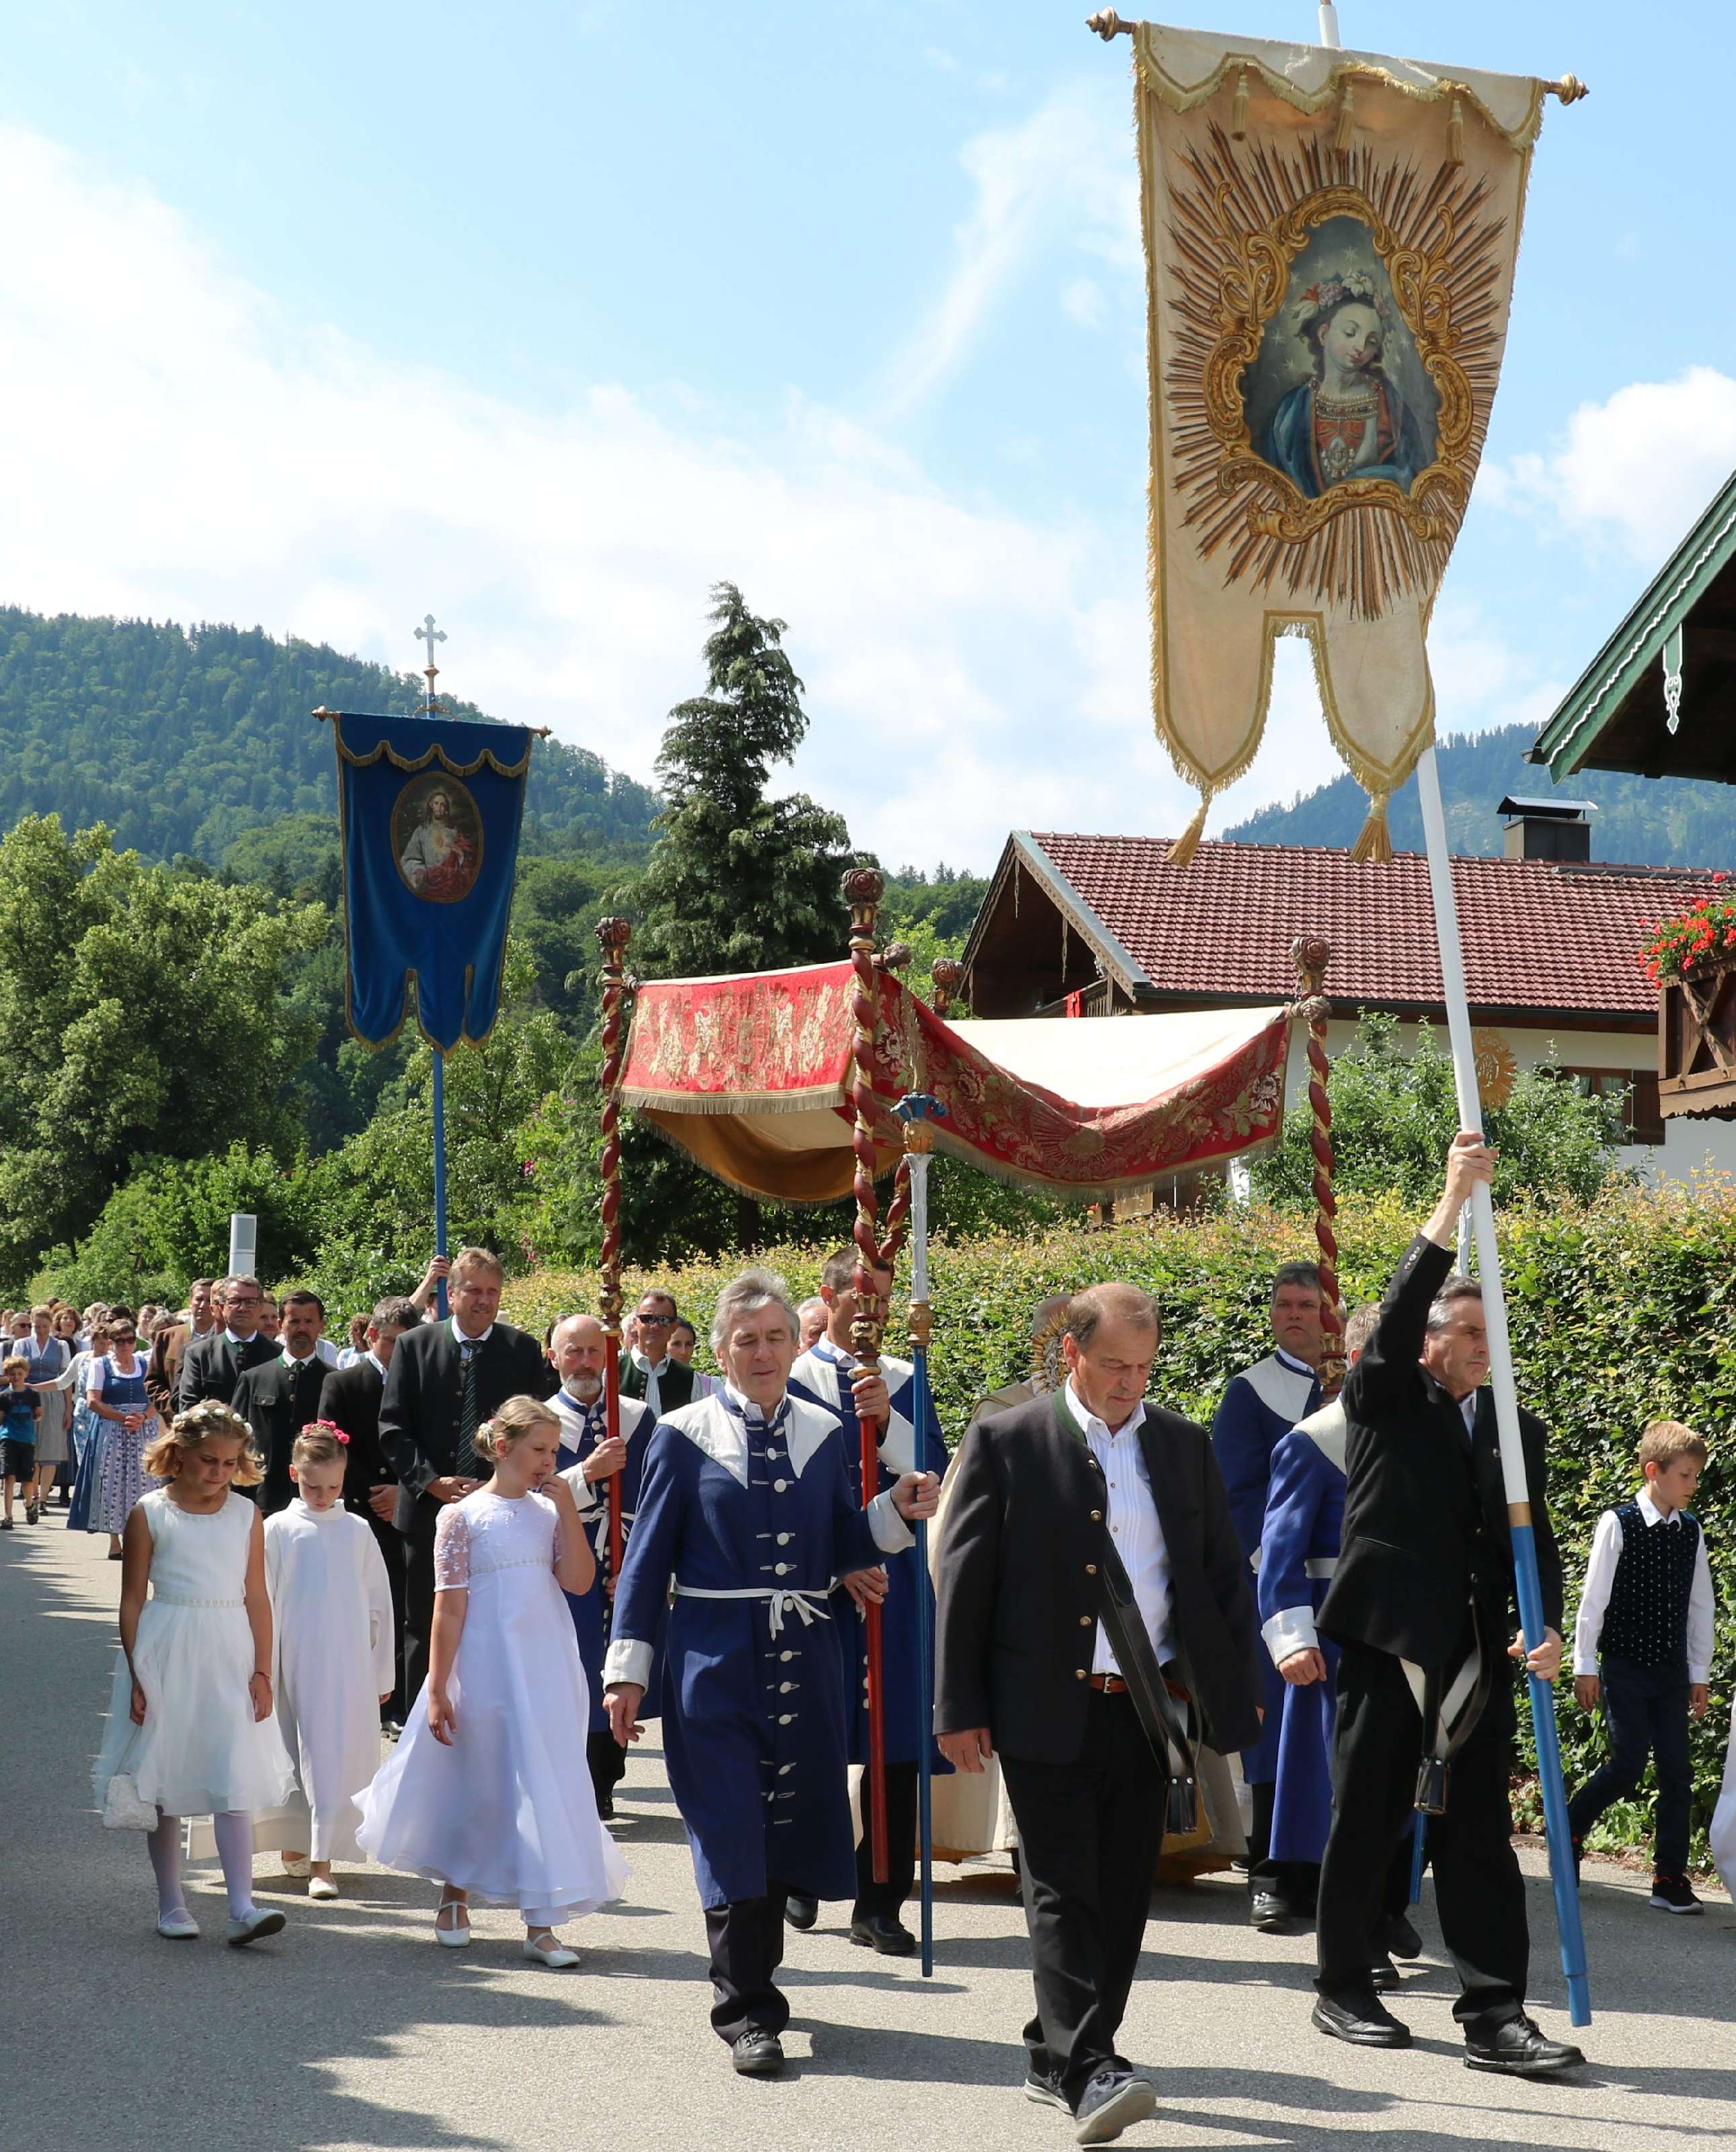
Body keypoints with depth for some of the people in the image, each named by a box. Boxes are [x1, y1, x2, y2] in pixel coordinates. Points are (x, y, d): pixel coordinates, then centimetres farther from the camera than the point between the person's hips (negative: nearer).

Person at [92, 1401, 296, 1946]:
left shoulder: (246, 1515, 5)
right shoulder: (150, 1513, -1)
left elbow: (256, 1599, 5)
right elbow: (132, 1600, 0)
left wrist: (262, 1672, 0)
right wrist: (135, 1676, -4)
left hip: (229, 1655, 1)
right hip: (167, 1654, -1)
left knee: (234, 1781, -7)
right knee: (165, 1782, 7)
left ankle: (242, 1908, -9)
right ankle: (170, 1905, 19)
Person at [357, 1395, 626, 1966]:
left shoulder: (548, 1512, 6)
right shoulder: (464, 1517, -6)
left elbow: (579, 1581, -6)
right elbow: (449, 1609, -7)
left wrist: (567, 1507, -9)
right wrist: (437, 1691, -8)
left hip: (546, 1672, 4)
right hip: (485, 1671, -4)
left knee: (546, 1783, 2)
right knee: (475, 1784, 8)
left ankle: (541, 1924, 7)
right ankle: (454, 1893, 33)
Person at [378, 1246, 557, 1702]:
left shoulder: (523, 1350, 3)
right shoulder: (415, 1346, 3)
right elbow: (393, 1427, 0)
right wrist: (431, 1482, -12)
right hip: (428, 1510, 1)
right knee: (424, 1628, 8)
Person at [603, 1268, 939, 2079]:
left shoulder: (822, 1432, 7)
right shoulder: (684, 1435, -1)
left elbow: (837, 1550, 10)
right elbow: (650, 1554, -1)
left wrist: (896, 1512, -9)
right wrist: (628, 1669, -4)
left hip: (803, 1655, 4)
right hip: (717, 1655, -3)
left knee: (788, 1820, 12)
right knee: (731, 1827, -4)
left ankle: (752, 1976, 32)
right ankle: (747, 2011, 6)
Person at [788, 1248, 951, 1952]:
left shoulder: (904, 1381, 11)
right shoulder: (793, 1380, 0)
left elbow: (935, 1472, 0)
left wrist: (889, 1419, -16)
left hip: (899, 1579, 3)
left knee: (899, 1747, 0)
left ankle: (879, 1905, 8)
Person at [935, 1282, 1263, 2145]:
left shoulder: (1185, 1445, 10)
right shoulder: (1005, 1442, -2)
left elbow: (1225, 1574, 14)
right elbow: (963, 1578, -3)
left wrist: (1242, 1688, 7)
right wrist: (960, 1709, -6)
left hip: (1147, 1708, 4)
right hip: (1047, 1712, -4)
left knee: (1123, 1894, 8)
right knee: (1064, 1893, -7)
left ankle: (1057, 2059, 21)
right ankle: (1089, 2073, -8)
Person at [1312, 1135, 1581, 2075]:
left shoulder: (1516, 1427, 14)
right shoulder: (1383, 1403, 2)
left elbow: (1533, 1535, 9)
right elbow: (1396, 1317, -16)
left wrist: (1545, 1625, -9)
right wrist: (1453, 1199, -22)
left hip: (1478, 1656, 4)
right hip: (1387, 1642, -3)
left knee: (1479, 1834, 2)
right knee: (1366, 1823, 5)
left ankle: (1494, 2017, 3)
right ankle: (1342, 1990, 19)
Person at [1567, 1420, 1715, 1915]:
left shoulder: (1691, 1531, 4)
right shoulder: (1618, 1524, -10)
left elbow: (1701, 1606, 10)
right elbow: (1594, 1598, -8)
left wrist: (1700, 1673, 10)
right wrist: (1585, 1665, -7)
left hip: (1672, 1671, 5)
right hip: (1625, 1666, -5)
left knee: (1677, 1772, 1)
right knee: (1627, 1766, -10)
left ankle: (1670, 1878, 9)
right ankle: (1568, 1830, 15)